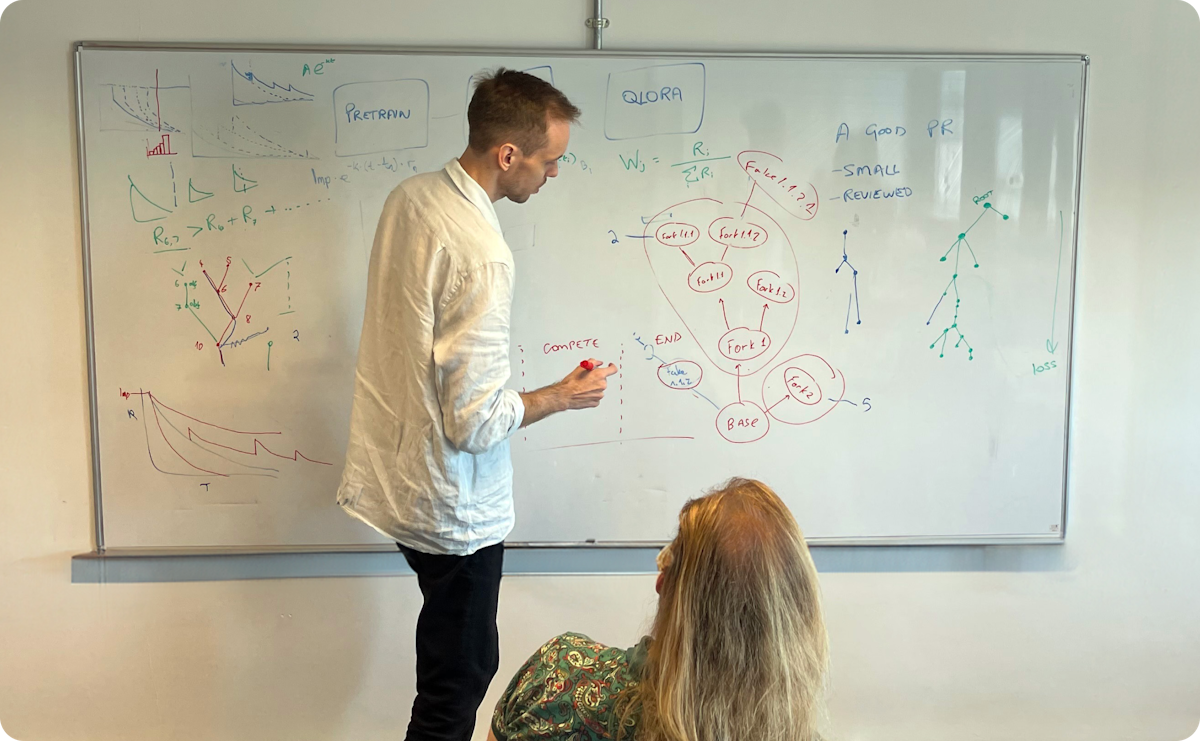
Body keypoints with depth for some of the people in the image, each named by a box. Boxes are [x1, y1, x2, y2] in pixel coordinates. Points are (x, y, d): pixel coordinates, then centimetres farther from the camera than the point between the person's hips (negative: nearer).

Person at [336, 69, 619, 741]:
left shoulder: (409, 197, -1)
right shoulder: (482, 257, -28)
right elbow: (475, 423, -27)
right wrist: (564, 397, -10)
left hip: (394, 473, 9)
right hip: (454, 507, -9)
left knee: (455, 658, 26)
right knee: (461, 675, 12)